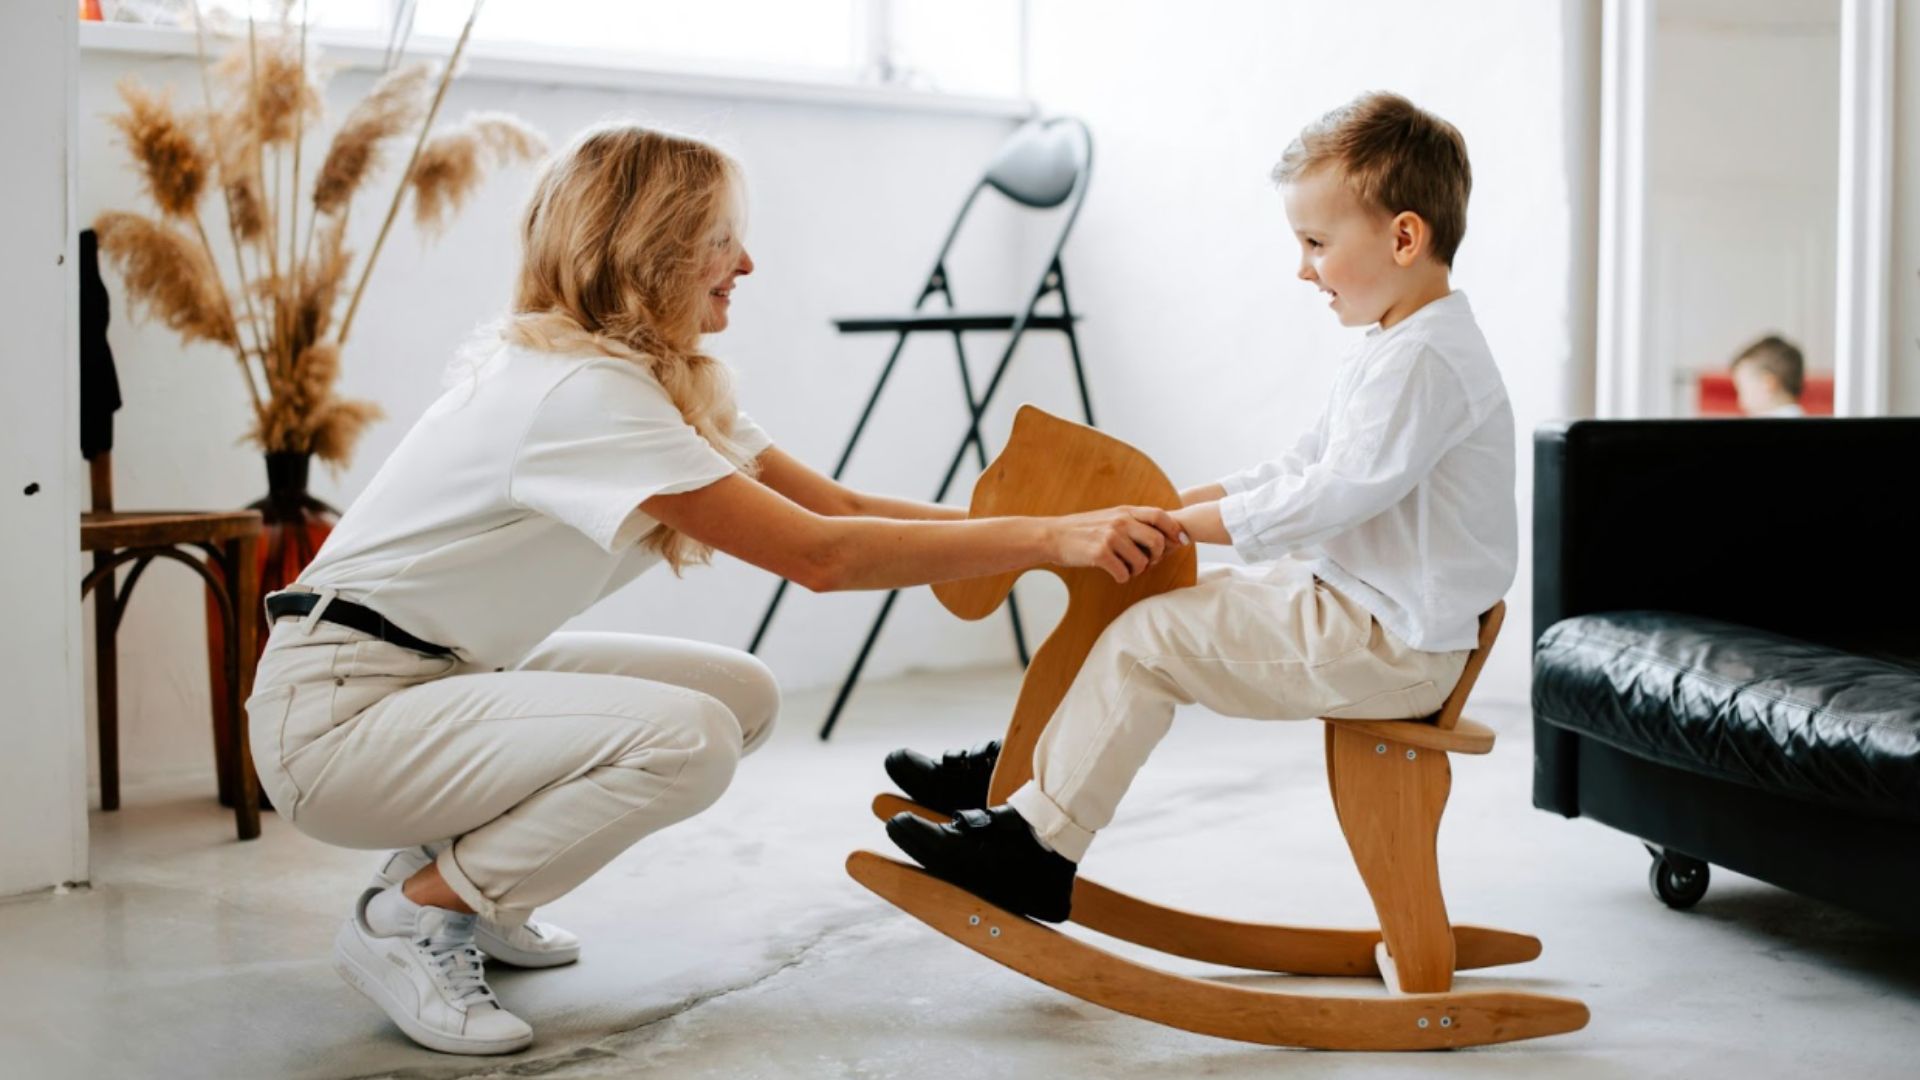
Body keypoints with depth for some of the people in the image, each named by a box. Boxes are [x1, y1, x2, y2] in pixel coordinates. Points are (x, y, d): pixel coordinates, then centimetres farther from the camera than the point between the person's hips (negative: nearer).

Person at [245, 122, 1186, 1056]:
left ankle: (455, 870, 12)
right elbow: (818, 555, -27)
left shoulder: (667, 383, 6)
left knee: (741, 695, 4)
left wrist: (1053, 522, -7)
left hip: (443, 673, 10)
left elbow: (839, 505, 2)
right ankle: (408, 917, -7)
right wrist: (1047, 538, -26)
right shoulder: (580, 389, -24)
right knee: (684, 737, -26)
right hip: (336, 712, -10)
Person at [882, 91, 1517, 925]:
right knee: (1156, 606, 12)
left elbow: (1340, 493, -26)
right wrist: (1176, 500, 10)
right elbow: (1303, 467, 19)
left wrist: (1191, 522, -18)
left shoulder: (1423, 359, -20)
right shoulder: (1393, 349, 14)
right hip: (1359, 610, 11)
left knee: (1145, 638, -15)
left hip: (1389, 645, -11)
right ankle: (1020, 772, 16)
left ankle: (1034, 848, -7)